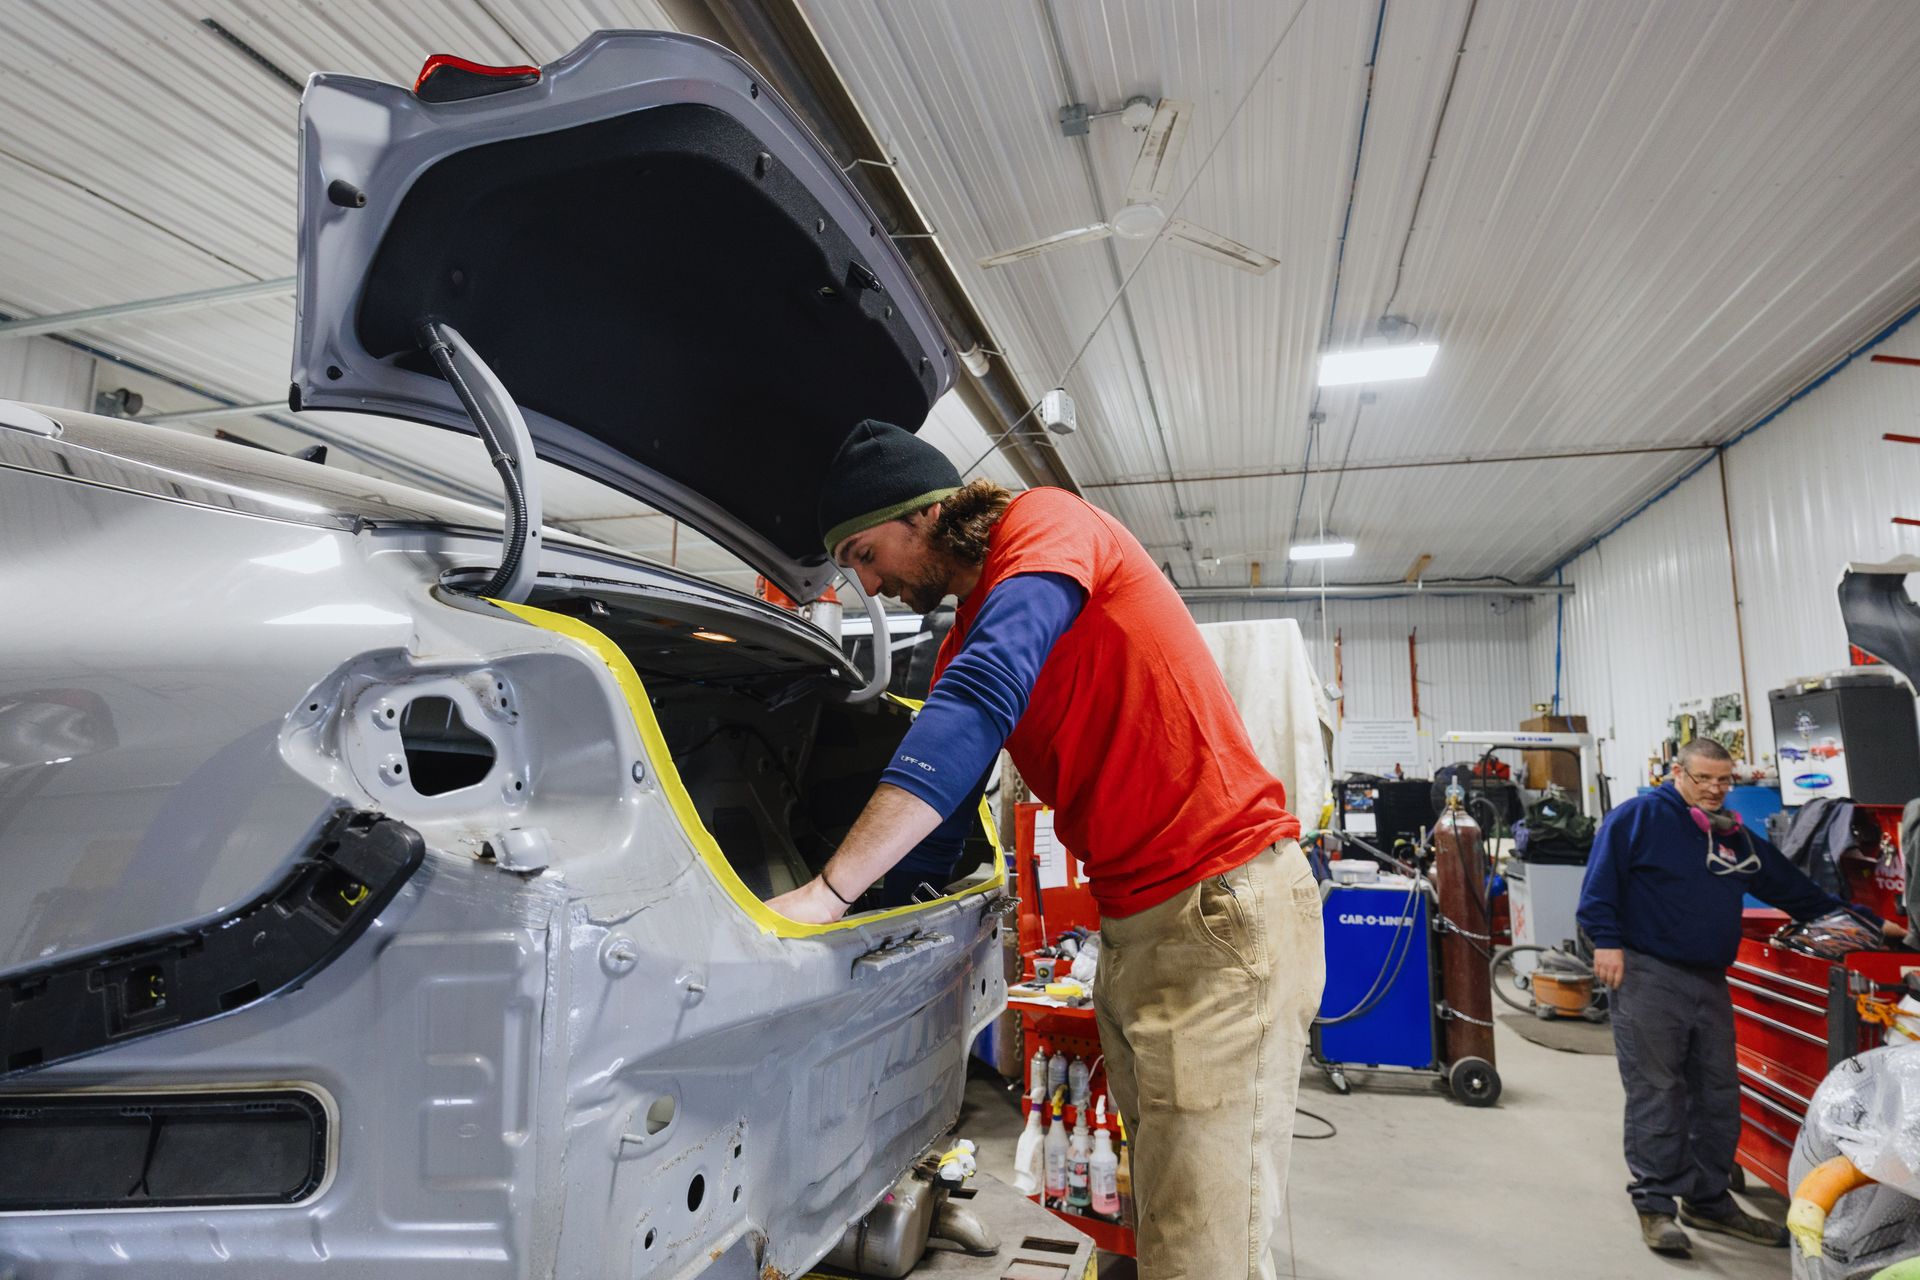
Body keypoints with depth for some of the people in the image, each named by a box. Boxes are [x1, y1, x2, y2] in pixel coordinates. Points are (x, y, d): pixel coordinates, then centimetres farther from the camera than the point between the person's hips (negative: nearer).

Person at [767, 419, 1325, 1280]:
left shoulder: (1048, 524, -8)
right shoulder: (964, 638, 17)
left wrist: (825, 894, -27)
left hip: (1224, 900, -8)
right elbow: (933, 832, 20)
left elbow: (979, 700, -25)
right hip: (1132, 920, 9)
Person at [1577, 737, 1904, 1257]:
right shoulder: (1639, 817, -6)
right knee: (1655, 1092, -4)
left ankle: (1709, 1200, 26)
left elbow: (1797, 892, 24)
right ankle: (1655, 1205, 4)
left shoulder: (1737, 838, 17)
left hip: (1710, 982, 7)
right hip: (1649, 976, -7)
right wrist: (1607, 940, -18)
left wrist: (1867, 922, 22)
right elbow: (1600, 882, -10)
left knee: (1718, 1096, 12)